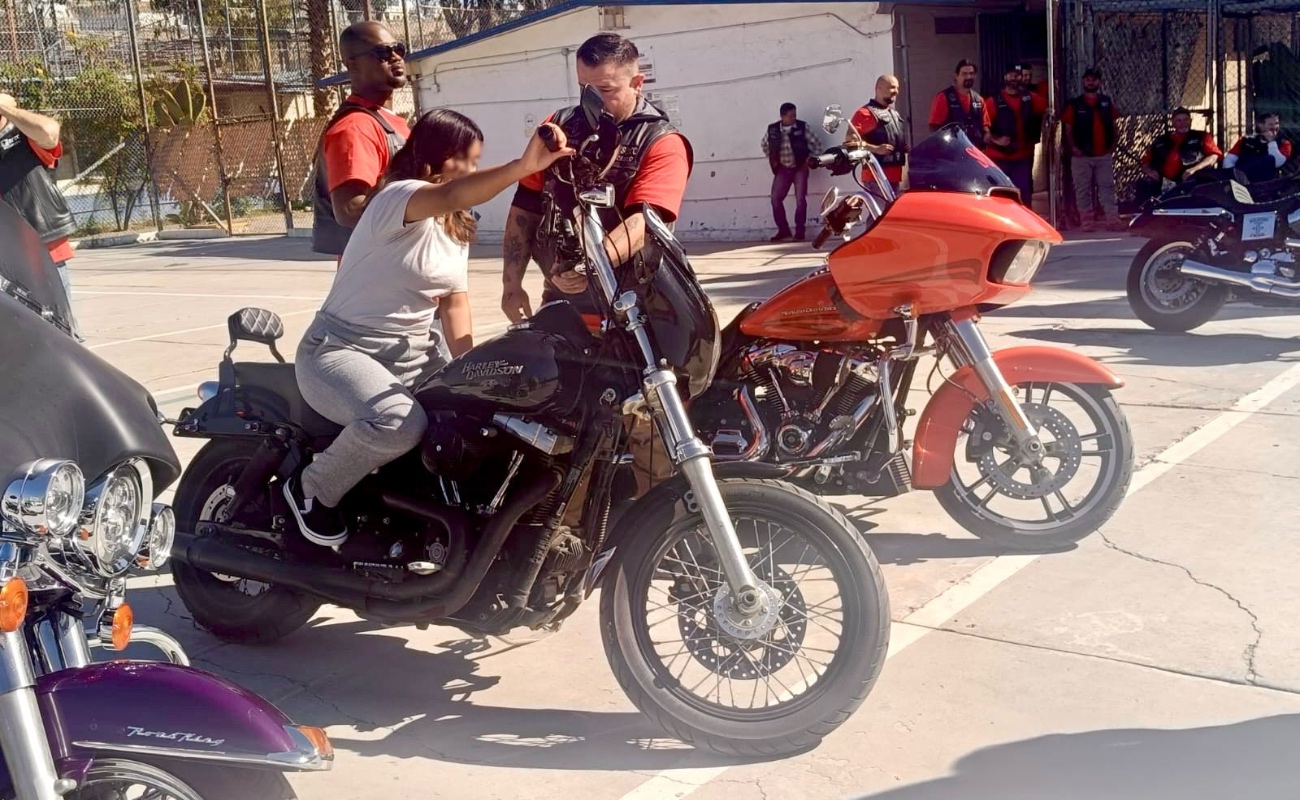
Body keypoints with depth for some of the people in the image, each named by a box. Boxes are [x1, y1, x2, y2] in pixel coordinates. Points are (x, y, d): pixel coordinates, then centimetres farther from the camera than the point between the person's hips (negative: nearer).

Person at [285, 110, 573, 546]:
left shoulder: (457, 227, 12)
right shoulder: (397, 197, -18)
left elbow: (454, 301, 5)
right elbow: (449, 196, -41)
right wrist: (523, 166, -56)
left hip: (413, 353, 9)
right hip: (342, 351, -8)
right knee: (400, 423, -34)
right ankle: (311, 488, -8)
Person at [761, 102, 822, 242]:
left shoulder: (802, 127, -10)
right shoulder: (773, 129, -4)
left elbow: (817, 144, -2)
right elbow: (765, 144, 16)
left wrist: (810, 161, -5)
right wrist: (772, 160, 8)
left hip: (800, 168, -3)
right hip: (782, 169, 3)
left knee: (800, 199, -5)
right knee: (775, 199, -3)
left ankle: (800, 231, 5)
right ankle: (783, 230, 8)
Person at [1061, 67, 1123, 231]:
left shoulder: (1107, 102, 9)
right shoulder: (1074, 105, 1)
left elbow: (1114, 127, 12)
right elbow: (1068, 130, 0)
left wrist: (1112, 147, 3)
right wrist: (1074, 148, -11)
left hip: (1104, 155, 2)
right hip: (1081, 156, -2)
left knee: (1107, 188, 3)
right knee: (1083, 190, 0)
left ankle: (1112, 219, 4)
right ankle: (1087, 221, 5)